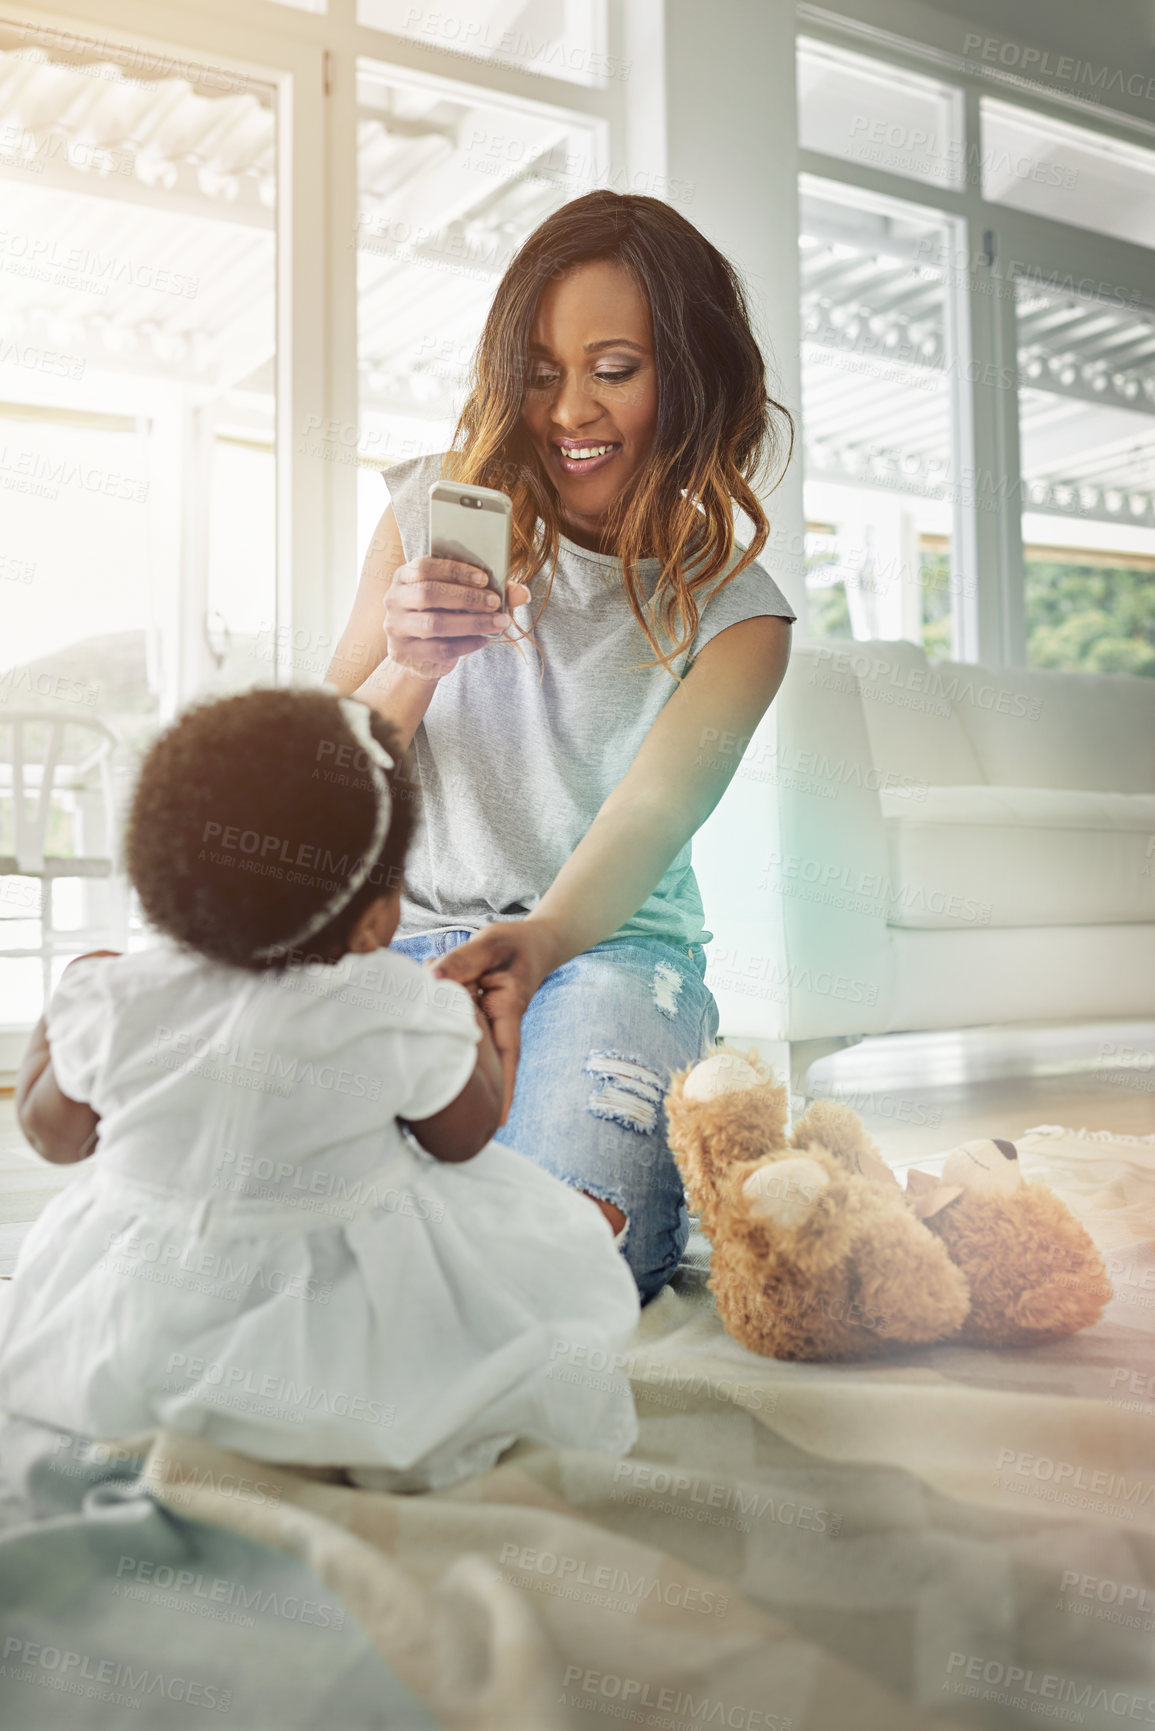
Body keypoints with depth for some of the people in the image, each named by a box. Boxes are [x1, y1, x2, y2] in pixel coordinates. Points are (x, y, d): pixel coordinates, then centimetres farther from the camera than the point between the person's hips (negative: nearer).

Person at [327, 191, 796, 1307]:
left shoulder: (734, 611, 0)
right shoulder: (440, 513, 6)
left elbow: (651, 810, -17)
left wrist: (539, 942, -39)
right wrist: (406, 670, -17)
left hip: (606, 943, -1)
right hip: (401, 937, 2)